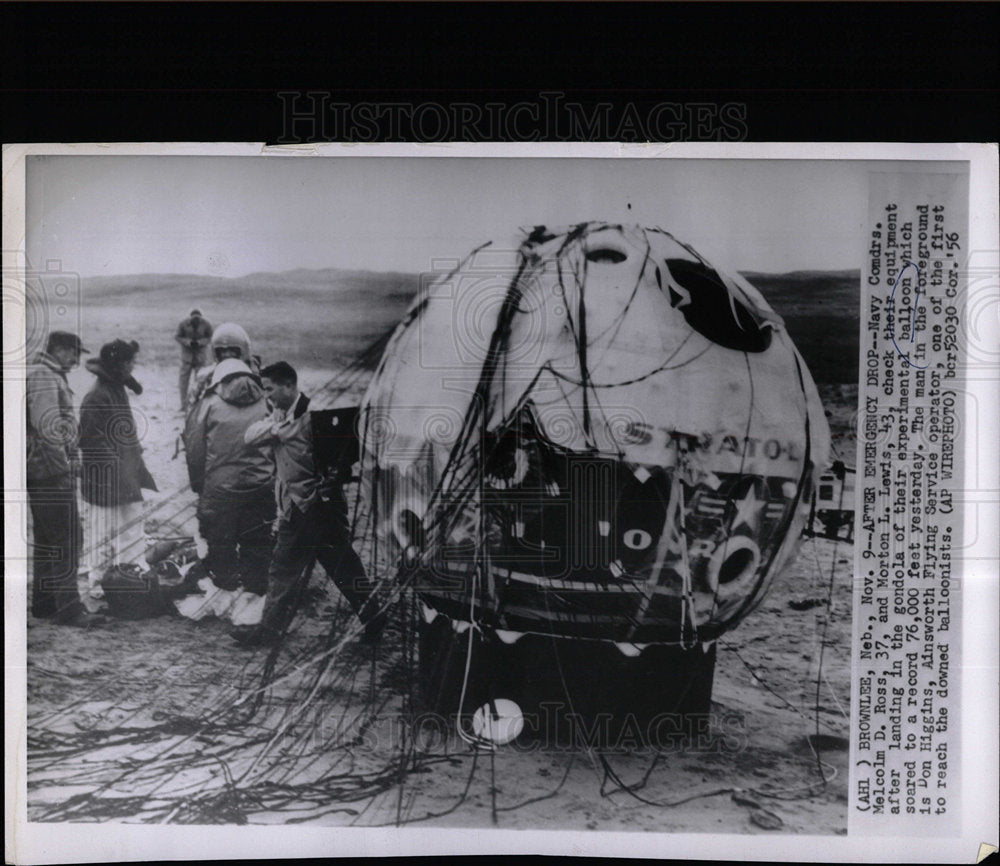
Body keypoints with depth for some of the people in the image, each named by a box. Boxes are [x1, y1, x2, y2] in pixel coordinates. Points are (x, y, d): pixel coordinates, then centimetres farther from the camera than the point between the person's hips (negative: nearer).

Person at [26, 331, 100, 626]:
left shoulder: (48, 376, 19)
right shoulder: (43, 378, -14)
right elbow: (48, 427, -24)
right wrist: (64, 464, -18)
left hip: (42, 471, 11)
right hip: (53, 471, -11)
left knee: (46, 538, 16)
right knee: (67, 538, -9)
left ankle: (44, 602, 25)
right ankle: (68, 607, -6)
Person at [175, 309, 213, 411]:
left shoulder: (206, 324, -10)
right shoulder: (183, 324, -10)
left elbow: (210, 336, 1)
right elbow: (177, 336, 0)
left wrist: (202, 342, -18)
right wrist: (186, 342, -19)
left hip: (201, 354, 0)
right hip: (187, 353, 0)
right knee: (184, 379, 0)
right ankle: (184, 405, 8)